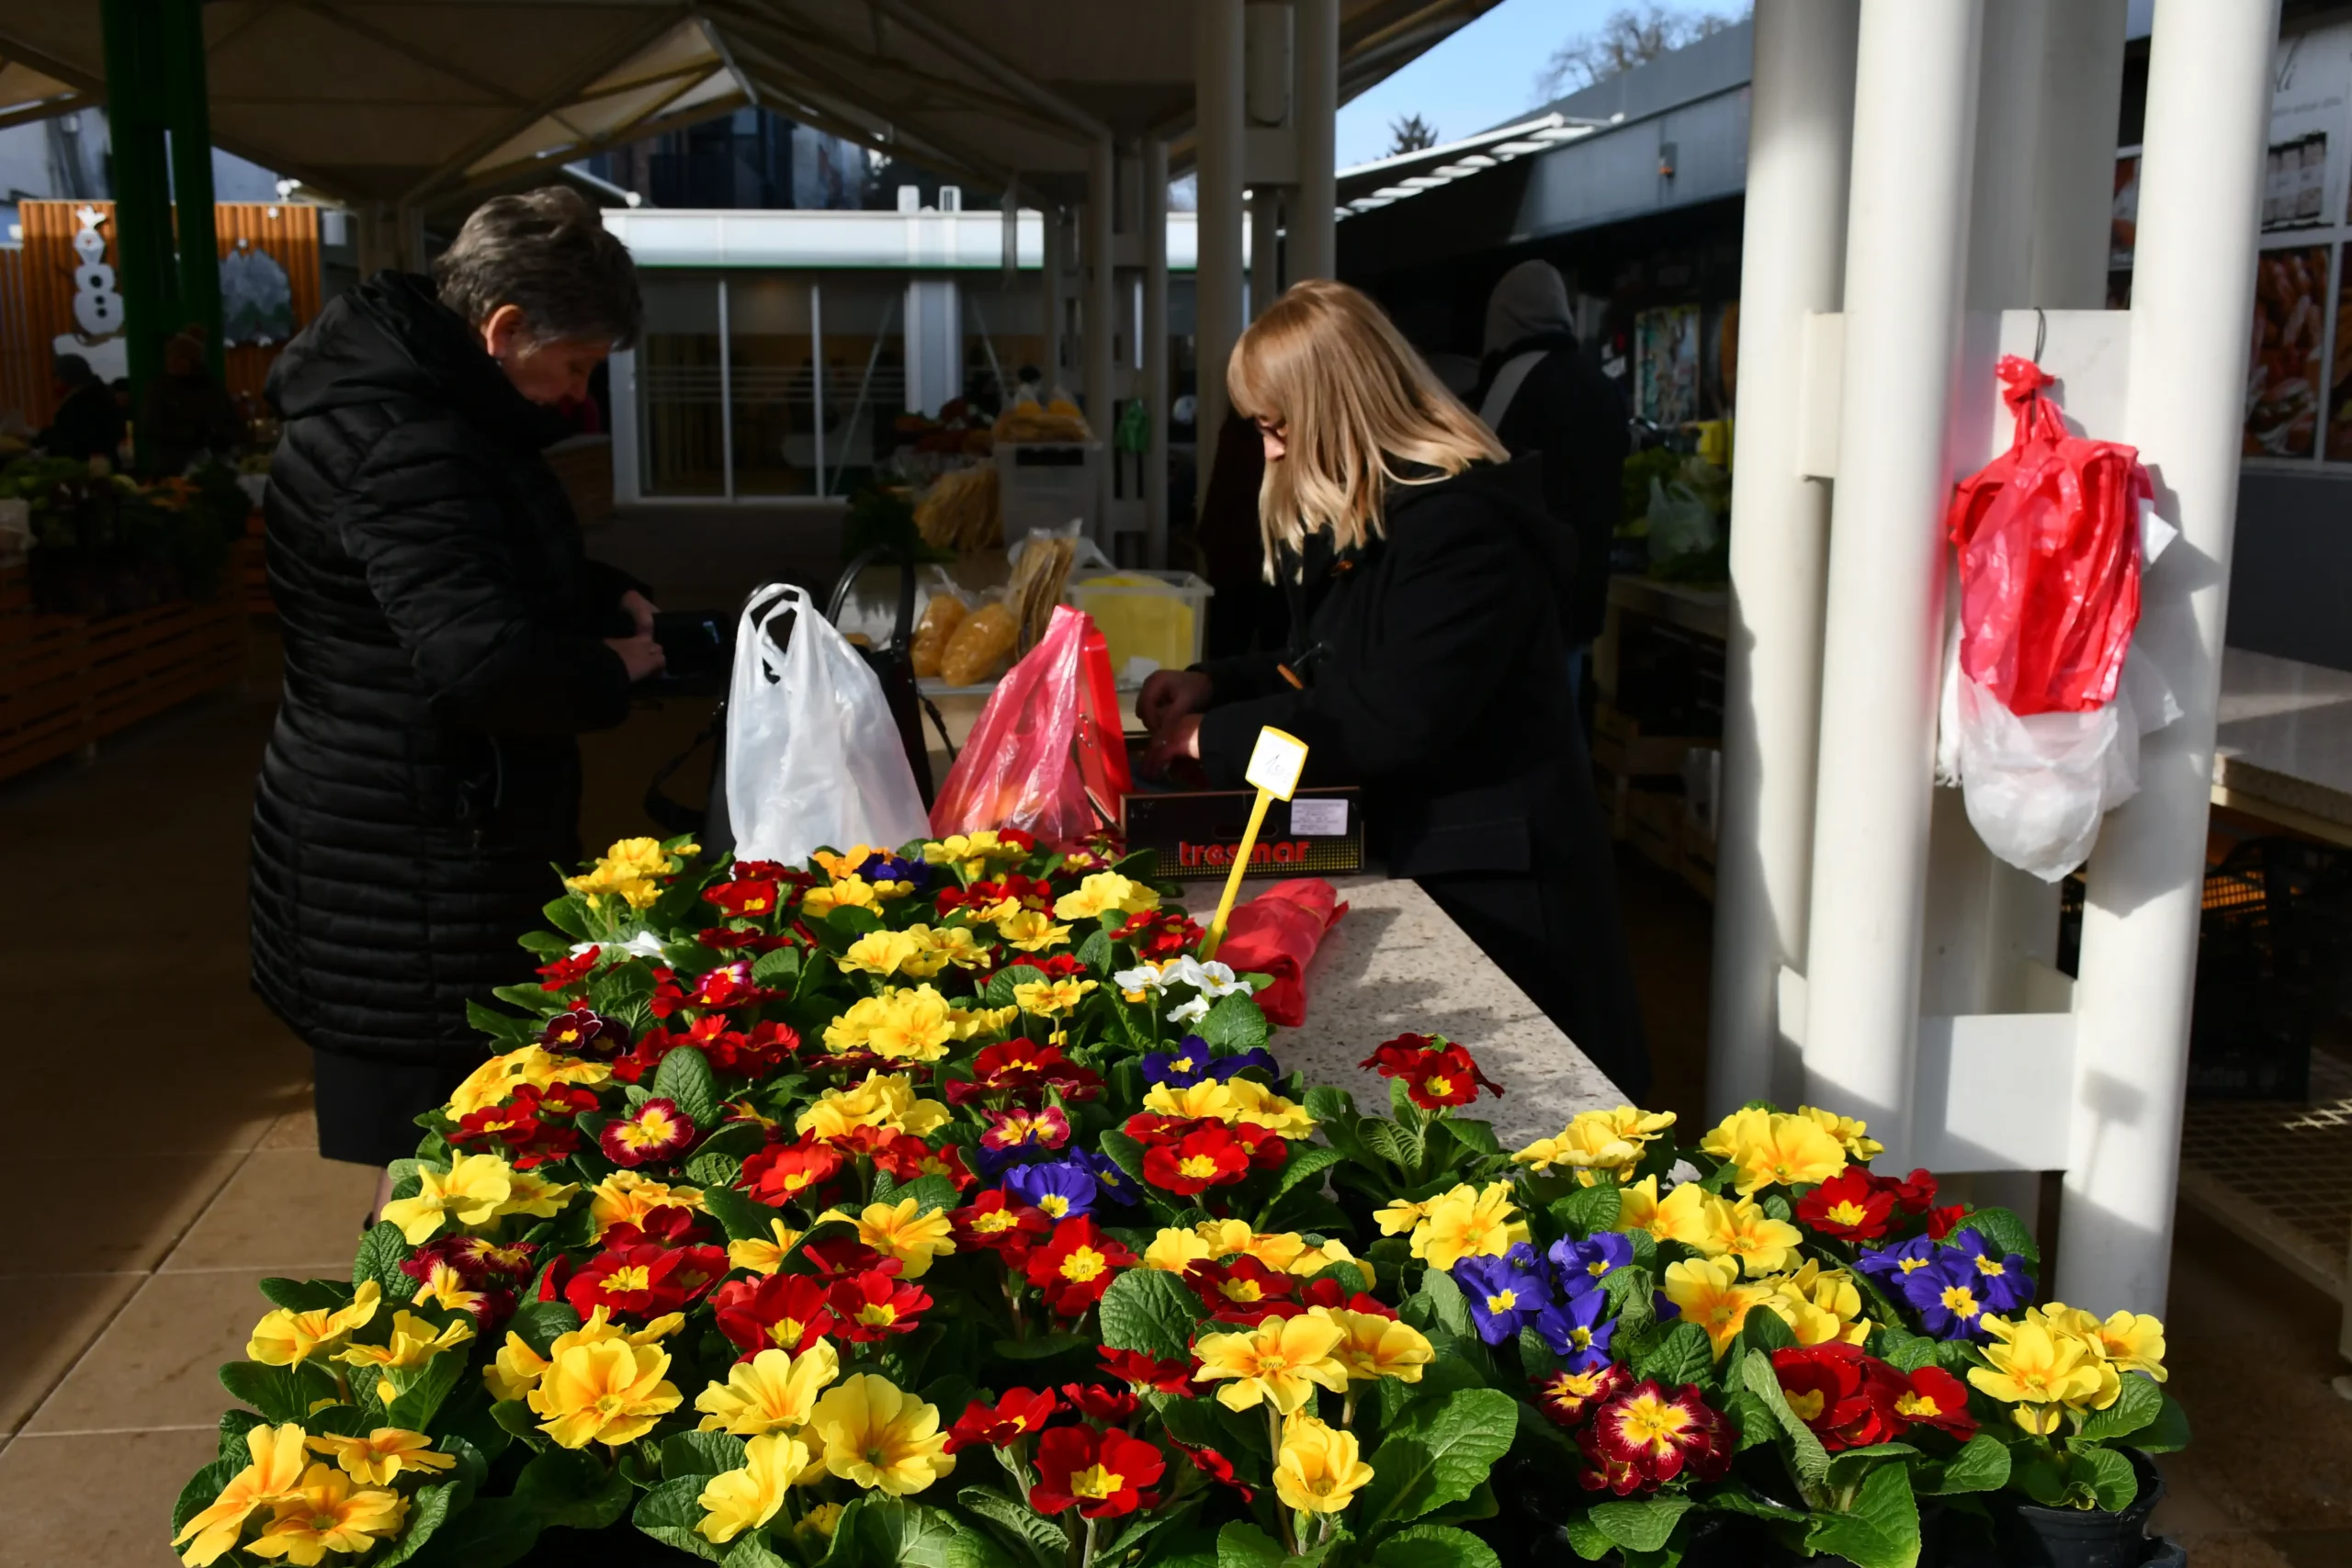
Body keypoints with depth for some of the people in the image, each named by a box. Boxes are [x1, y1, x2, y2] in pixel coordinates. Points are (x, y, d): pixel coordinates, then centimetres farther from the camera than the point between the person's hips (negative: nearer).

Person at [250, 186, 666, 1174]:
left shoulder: (419, 402, 11)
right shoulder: (406, 450, -24)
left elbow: (504, 572, 27)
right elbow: (487, 662, -33)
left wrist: (604, 599, 9)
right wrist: (611, 668, -14)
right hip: (409, 868, -10)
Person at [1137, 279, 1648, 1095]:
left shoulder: (1465, 525, -22)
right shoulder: (1357, 518, 11)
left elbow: (1393, 718, -27)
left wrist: (1217, 737, -19)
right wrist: (1213, 684, 4)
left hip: (1491, 891, -9)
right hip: (1407, 859, 9)